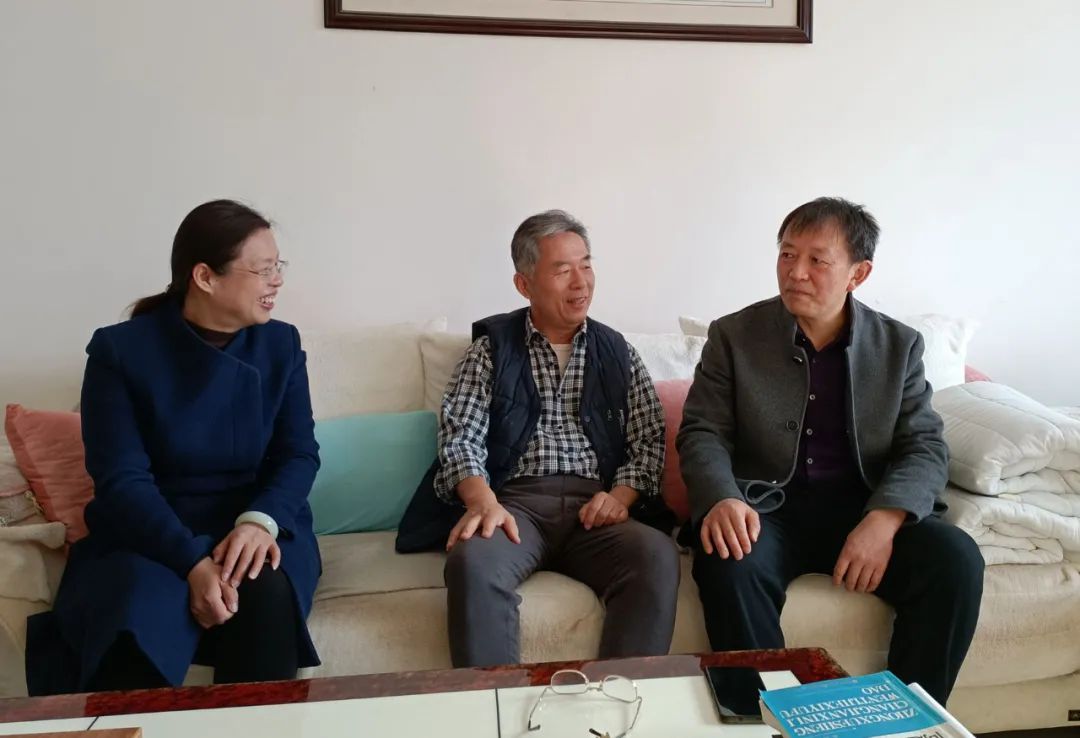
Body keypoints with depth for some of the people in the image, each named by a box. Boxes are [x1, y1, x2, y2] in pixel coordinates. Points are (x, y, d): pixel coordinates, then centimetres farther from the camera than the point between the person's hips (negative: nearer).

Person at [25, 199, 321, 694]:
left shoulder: (281, 345, 3)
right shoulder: (119, 350, -6)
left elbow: (299, 453, -1)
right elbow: (121, 480, -12)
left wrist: (260, 520, -22)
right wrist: (192, 562, -27)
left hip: (253, 526, 2)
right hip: (147, 536, -1)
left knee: (266, 598, -31)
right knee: (134, 635, -32)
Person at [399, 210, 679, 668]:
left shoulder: (616, 352, 17)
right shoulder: (491, 347, 11)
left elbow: (650, 441, 11)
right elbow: (461, 439, 1)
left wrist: (620, 496, -10)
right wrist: (484, 501, -20)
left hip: (595, 508, 2)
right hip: (516, 500, -1)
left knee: (658, 556, -30)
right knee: (472, 560, -34)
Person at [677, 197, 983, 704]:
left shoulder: (899, 345, 7)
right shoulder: (734, 335, 2)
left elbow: (925, 447, 1)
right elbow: (702, 432, -3)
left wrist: (884, 519, -19)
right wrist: (722, 499, -25)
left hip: (868, 508, 2)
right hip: (766, 507, -2)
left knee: (956, 562, -24)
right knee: (729, 565, -33)